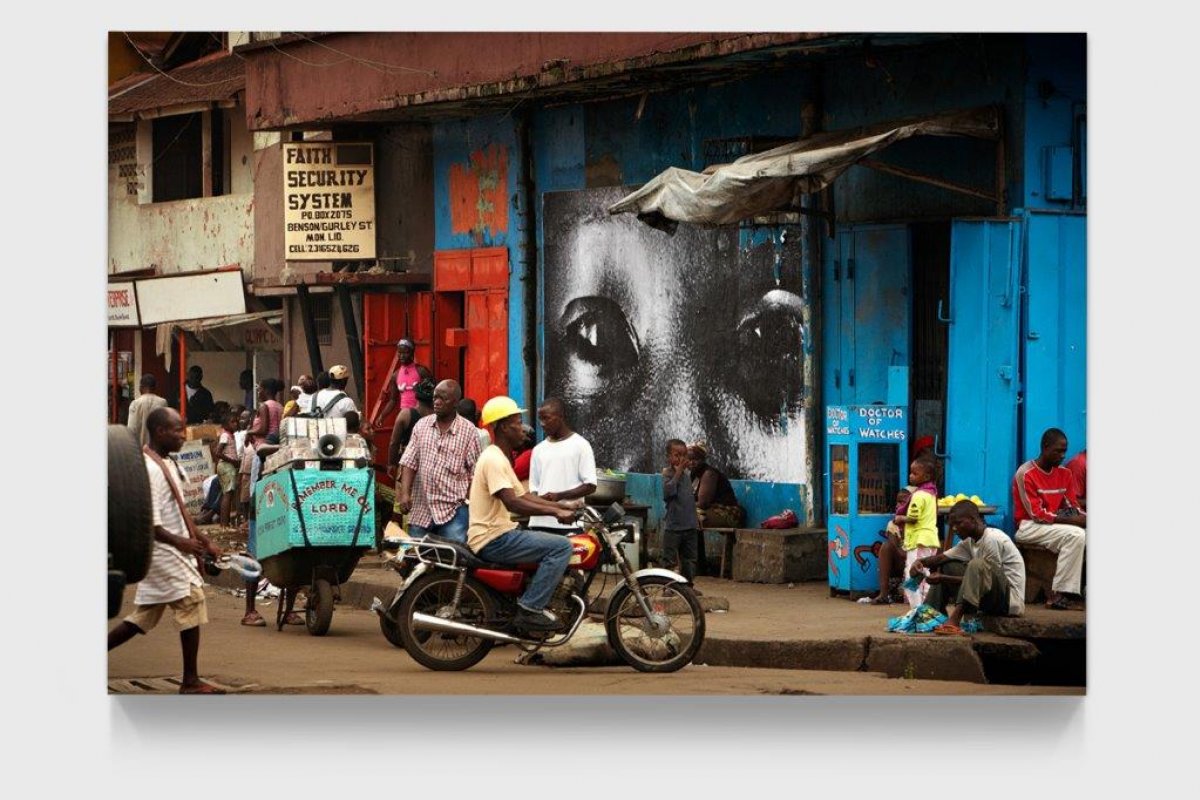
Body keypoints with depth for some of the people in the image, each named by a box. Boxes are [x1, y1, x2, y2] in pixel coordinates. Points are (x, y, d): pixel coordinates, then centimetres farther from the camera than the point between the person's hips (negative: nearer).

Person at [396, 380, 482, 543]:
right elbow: (409, 463, 5)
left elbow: (475, 472, -2)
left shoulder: (468, 431, -3)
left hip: (453, 510, -4)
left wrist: (470, 503, -10)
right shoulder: (421, 425, 7)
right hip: (421, 510, 4)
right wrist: (405, 493, -8)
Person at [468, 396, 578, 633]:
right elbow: (512, 502, -27)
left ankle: (532, 606, 17)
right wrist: (555, 511, -25)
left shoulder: (499, 458, 19)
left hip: (500, 535, 11)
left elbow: (523, 496, 20)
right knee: (562, 546, -19)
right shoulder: (493, 460, -16)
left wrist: (562, 507, 11)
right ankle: (529, 609, -20)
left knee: (555, 545, 22)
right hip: (493, 539, -11)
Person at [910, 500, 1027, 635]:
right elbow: (941, 558, 7)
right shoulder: (969, 542, 9)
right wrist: (921, 562, -15)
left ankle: (955, 620, -37)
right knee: (947, 566, 11)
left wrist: (943, 579, -18)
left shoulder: (992, 539, -18)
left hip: (1011, 600, -9)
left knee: (977, 564, -33)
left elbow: (986, 577, -18)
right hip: (991, 599, 9)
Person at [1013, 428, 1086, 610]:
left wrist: (1084, 518, -15)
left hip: (1055, 525, 7)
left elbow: (1073, 507, 9)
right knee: (1074, 535, -29)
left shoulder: (1065, 474, 11)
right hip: (1029, 526, -7)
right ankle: (1058, 593, -28)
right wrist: (1072, 520, -22)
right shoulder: (1026, 474, -11)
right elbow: (1037, 514, -16)